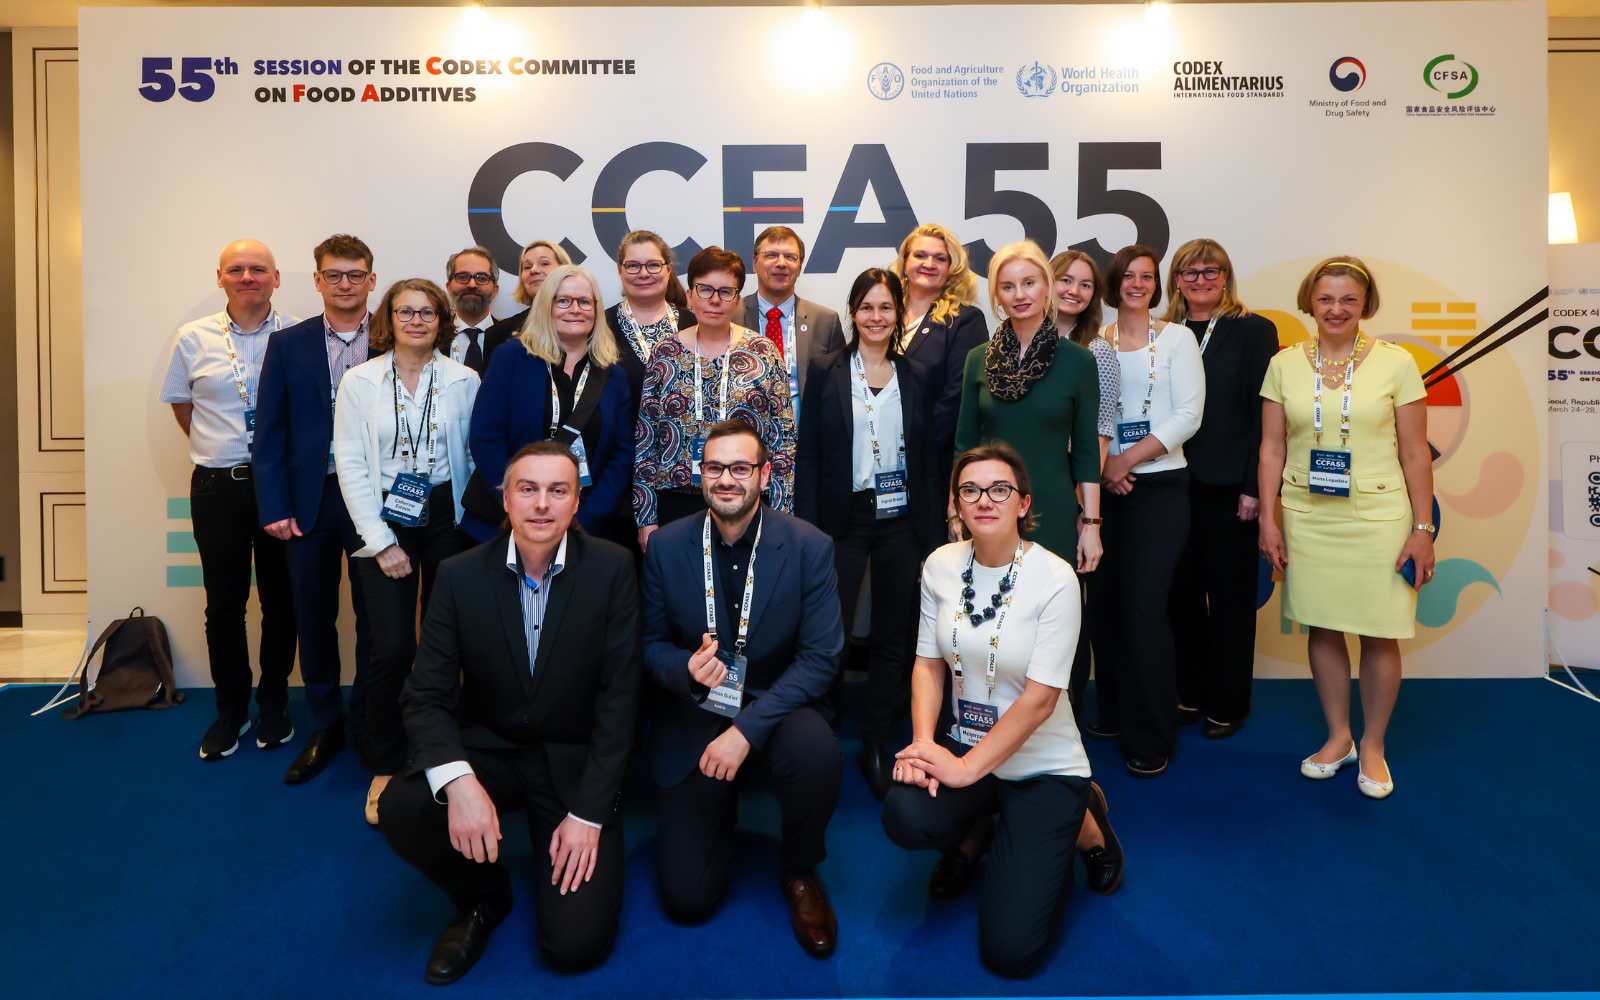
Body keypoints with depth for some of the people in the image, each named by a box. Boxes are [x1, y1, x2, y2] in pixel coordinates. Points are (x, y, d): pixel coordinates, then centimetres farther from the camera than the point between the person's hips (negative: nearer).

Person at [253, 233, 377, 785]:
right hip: (308, 501, 2)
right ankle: (325, 725, 26)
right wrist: (274, 507, -4)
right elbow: (270, 432, 3)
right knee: (313, 620, 10)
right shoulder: (287, 344, 5)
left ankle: (368, 726, 24)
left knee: (375, 618, 7)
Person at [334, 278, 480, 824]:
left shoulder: (464, 380, 5)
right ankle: (384, 766, 12)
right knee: (394, 649, -9)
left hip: (449, 520, 1)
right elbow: (351, 466, 0)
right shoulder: (359, 381, 4)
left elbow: (476, 456, 7)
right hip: (386, 521, -1)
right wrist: (380, 541, -6)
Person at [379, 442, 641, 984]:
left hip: (575, 761, -2)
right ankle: (481, 898, 5)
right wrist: (458, 780, -28)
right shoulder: (460, 576, -7)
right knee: (401, 808, -28)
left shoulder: (612, 569, -12)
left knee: (576, 942, -15)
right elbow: (426, 694, -8)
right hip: (487, 750, 2)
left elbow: (619, 694, -11)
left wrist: (588, 814, -15)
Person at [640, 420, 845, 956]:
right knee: (686, 897, -6)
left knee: (816, 751, -37)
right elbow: (651, 643, 4)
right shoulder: (666, 546, -5)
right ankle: (723, 809, 31)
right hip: (693, 718, 1)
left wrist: (746, 729, -24)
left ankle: (799, 871, -3)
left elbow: (821, 657, -13)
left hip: (777, 707, 0)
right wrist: (686, 669, -21)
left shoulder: (809, 547, -10)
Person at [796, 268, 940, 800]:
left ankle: (876, 746, 23)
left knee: (891, 637, 9)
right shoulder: (825, 372, 2)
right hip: (844, 519, -2)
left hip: (901, 521, 3)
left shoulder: (917, 377, 8)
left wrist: (933, 536, 3)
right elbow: (807, 456, -1)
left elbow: (929, 461, 8)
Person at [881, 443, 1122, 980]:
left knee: (1009, 951, -9)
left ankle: (1082, 824, 19)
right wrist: (923, 743, -15)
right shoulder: (941, 564, -3)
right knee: (906, 816, -29)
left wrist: (966, 767, -20)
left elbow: (1039, 699, -19)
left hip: (1041, 764, -3)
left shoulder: (1054, 579, -17)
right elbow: (928, 662, 0)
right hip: (963, 744, 4)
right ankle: (975, 828, 9)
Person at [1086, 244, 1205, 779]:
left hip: (1159, 485, -3)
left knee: (1144, 605, -8)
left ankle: (1151, 739, 4)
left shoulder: (1176, 339, 4)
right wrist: (1103, 464, -8)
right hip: (1104, 487, 3)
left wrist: (1128, 458, -10)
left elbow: (1187, 416, -4)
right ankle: (1114, 713, 22)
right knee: (1104, 601, 5)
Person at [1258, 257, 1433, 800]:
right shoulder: (1284, 364, 4)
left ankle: (1373, 747, 21)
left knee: (1380, 634, 3)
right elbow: (1271, 448, 6)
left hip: (1377, 516, -2)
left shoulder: (1395, 362, -1)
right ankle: (1338, 737, 27)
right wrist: (1268, 518, 1)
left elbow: (1415, 452, -1)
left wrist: (1423, 529, -4)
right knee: (1322, 627, 9)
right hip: (1307, 516, 2)